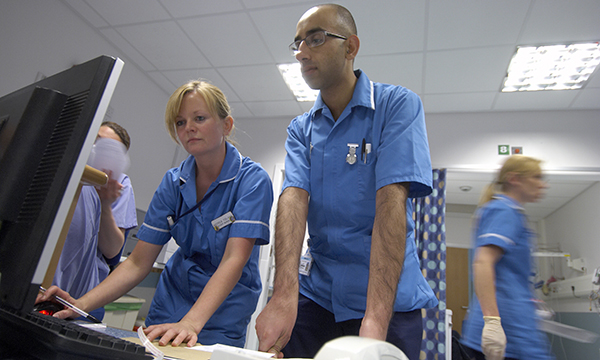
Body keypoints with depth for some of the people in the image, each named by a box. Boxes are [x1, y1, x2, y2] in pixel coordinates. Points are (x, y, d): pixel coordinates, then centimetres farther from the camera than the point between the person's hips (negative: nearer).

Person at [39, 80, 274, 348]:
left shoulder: (252, 180, -18)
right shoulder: (173, 182, -4)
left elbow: (235, 259, -27)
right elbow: (138, 263, -6)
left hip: (222, 315, -3)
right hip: (170, 304, 4)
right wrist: (82, 304, -20)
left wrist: (191, 322, -38)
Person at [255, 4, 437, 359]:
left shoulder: (398, 105, -8)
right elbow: (294, 197, -11)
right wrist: (284, 293, -26)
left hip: (388, 296, -3)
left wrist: (375, 319, -28)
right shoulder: (300, 129, 5)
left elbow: (391, 201, -20)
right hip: (315, 292, 4)